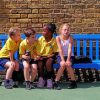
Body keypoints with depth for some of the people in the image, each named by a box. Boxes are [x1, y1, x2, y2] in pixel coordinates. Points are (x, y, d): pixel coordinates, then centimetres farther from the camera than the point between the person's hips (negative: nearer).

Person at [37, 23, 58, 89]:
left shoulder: (54, 41, -9)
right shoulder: (40, 39, -3)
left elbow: (55, 53, -7)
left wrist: (47, 57, -20)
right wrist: (38, 56, -19)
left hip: (49, 57, -2)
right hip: (41, 56, 2)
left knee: (48, 63, -32)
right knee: (40, 63, -28)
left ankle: (49, 79, -9)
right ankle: (41, 78, -5)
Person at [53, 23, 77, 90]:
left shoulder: (70, 38, -9)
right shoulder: (58, 38, -10)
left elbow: (70, 49, -18)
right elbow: (60, 50, -17)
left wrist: (68, 60, -28)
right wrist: (63, 60, -26)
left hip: (70, 56, 0)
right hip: (61, 56, 0)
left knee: (68, 65, -28)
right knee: (63, 65, -28)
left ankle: (73, 82, -12)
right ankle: (56, 82, -21)